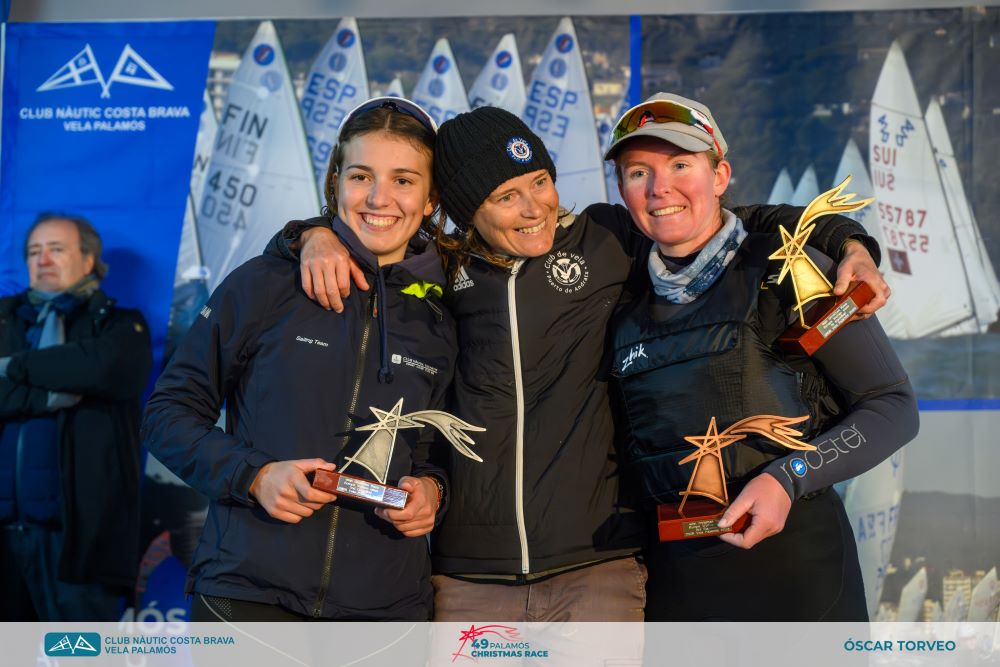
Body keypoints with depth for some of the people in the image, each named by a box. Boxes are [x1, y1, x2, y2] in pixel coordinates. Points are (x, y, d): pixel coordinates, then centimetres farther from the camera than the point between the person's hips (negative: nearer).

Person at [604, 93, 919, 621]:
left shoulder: (786, 270, -5)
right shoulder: (629, 305, 9)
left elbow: (893, 407, -5)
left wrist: (788, 479, -17)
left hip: (793, 564, -4)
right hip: (674, 573, 4)